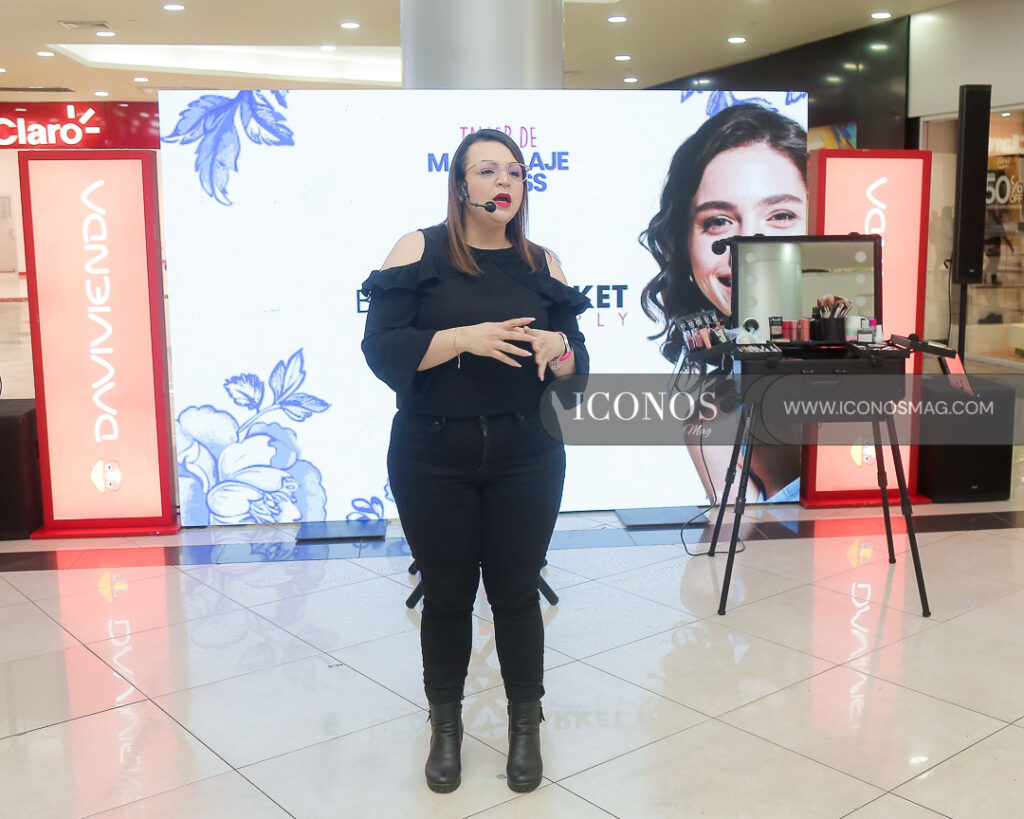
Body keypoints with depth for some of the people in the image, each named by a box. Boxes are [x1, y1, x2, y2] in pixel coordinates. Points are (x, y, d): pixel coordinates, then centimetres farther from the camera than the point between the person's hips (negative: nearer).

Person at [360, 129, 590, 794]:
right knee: (446, 593, 9)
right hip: (434, 457, -1)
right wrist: (464, 338, -22)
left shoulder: (542, 264, 7)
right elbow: (383, 351, -10)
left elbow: (578, 367, 7)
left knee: (515, 591, 8)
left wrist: (557, 349, -15)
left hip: (525, 457, 2)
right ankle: (445, 724, 30)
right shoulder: (420, 251, -1)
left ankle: (526, 723, 29)